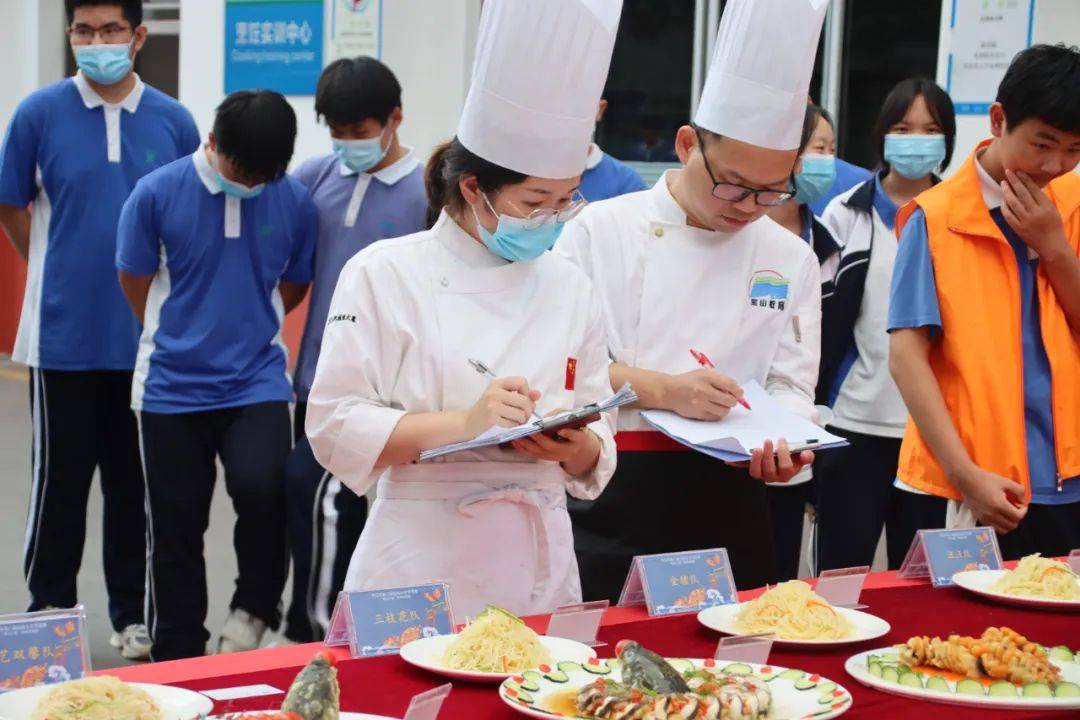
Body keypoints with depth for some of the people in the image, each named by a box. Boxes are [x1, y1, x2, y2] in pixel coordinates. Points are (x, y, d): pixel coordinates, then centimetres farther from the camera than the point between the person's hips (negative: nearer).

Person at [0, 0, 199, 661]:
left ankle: (132, 616, 23)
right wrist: (58, 273, 10)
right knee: (59, 482, 6)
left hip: (147, 337, 2)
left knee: (135, 483, 11)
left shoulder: (174, 122, 1)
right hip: (63, 335, -1)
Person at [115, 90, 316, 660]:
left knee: (262, 488, -24)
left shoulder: (295, 201, -3)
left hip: (257, 383, 0)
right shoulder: (157, 193, -8)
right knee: (176, 527, 8)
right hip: (171, 389, 0)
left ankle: (254, 608, 3)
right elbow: (136, 283, 5)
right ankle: (177, 660, 25)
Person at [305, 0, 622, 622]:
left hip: (540, 569, 4)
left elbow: (598, 455, 11)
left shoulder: (570, 288, 8)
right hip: (420, 563, -3)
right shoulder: (386, 274, -4)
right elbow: (337, 430, -9)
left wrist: (577, 446, -12)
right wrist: (464, 423, -20)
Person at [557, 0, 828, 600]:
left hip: (728, 511, 3)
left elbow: (790, 387, 6)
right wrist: (662, 390, -20)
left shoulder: (792, 259, 7)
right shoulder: (601, 231, -2)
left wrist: (780, 443, -17)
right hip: (609, 508, -2)